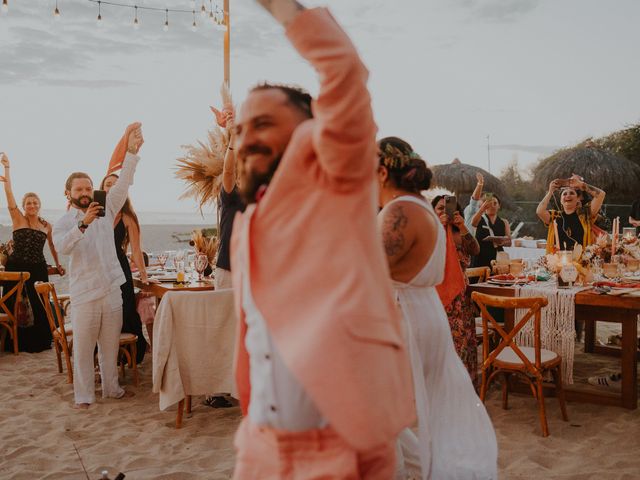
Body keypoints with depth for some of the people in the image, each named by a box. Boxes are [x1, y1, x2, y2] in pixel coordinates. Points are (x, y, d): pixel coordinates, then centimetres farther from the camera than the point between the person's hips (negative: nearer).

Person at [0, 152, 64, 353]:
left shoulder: (47, 225, 7)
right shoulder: (18, 219, -1)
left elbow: (52, 246, 21)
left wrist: (58, 264, 23)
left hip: (38, 269, 2)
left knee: (39, 306, 7)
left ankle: (40, 342, 22)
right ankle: (18, 342, 17)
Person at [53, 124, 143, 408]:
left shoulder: (106, 210, 9)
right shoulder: (63, 223, 0)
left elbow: (122, 185, -2)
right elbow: (62, 247, -21)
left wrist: (132, 152, -13)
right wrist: (83, 224, -34)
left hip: (112, 289, 3)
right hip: (83, 294, -3)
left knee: (111, 345, 12)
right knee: (83, 348, 1)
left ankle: (111, 388, 25)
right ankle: (83, 395, 12)